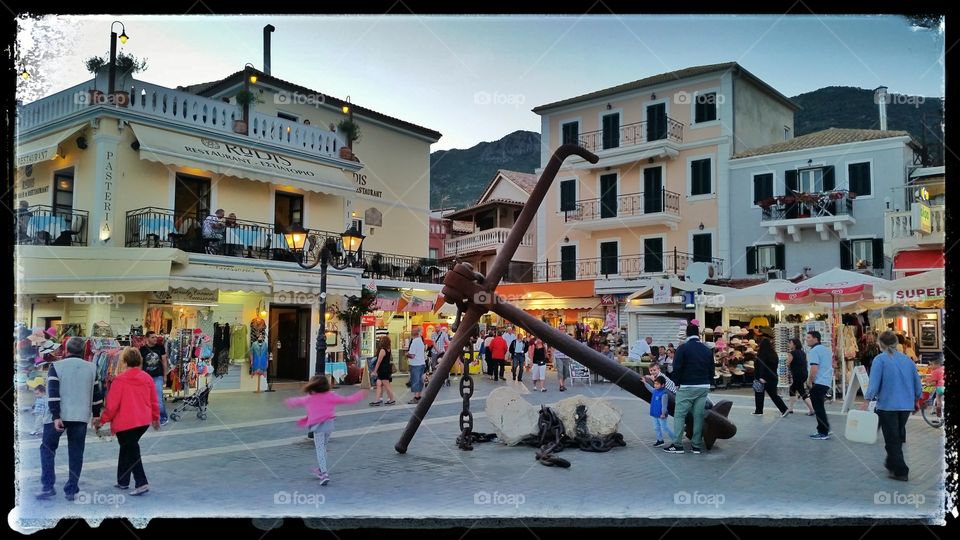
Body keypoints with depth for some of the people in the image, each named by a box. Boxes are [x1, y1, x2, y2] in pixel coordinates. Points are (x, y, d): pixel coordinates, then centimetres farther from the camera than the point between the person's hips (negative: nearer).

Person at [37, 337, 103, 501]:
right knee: (76, 453, 8)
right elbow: (96, 394, 10)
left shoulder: (56, 366, -3)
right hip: (81, 417, 2)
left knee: (47, 449, 13)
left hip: (58, 417, -2)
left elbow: (53, 393, -12)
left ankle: (48, 487, 5)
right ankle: (71, 490, 9)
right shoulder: (91, 368, 7)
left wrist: (56, 416, -13)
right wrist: (96, 415, 20)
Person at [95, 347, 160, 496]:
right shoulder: (147, 378, 2)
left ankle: (141, 483, -7)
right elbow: (154, 401, 10)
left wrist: (102, 420, 3)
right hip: (144, 421, 6)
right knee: (127, 447, 22)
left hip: (125, 422, -5)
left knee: (132, 451, 2)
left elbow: (112, 404, -12)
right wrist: (156, 418, 23)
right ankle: (122, 481, 30)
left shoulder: (119, 380, -13)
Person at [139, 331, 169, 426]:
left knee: (159, 398, -8)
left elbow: (164, 361, 5)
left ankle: (163, 418, 2)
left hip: (158, 376, -2)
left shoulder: (160, 347, -1)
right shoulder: (142, 349, -1)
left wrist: (165, 375, 4)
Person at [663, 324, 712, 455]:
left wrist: (677, 383, 1)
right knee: (699, 415, 8)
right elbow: (711, 370, 11)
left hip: (687, 387, -5)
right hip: (704, 387, 5)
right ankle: (696, 445, 10)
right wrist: (707, 384, 17)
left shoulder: (683, 348, -7)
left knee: (679, 415, 0)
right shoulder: (707, 350, 9)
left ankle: (677, 445, -3)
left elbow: (676, 368, -11)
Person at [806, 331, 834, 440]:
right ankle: (825, 429, 21)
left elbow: (814, 369, -22)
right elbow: (831, 365, 25)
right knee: (820, 407, 17)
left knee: (818, 408, -3)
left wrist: (809, 381, -9)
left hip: (818, 383, -9)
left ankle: (823, 433, 0)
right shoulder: (826, 349, 15)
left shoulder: (814, 351, -15)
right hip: (827, 382, 9)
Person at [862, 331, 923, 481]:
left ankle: (900, 471, 3)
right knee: (899, 436, 22)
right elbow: (917, 383, 13)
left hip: (887, 405, -5)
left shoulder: (880, 359, -8)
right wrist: (916, 400, 27)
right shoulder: (907, 359, 7)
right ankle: (892, 463, 34)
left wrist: (867, 400, -17)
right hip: (906, 405, 5)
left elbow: (874, 382, -17)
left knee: (892, 439, 3)